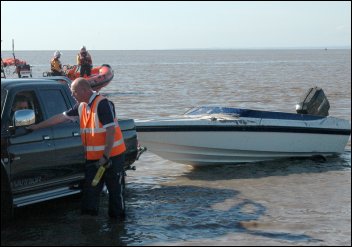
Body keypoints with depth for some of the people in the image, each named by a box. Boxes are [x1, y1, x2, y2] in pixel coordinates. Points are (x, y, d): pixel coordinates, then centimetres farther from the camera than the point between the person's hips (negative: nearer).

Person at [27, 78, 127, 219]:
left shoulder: (102, 104, -16)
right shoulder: (81, 106, 10)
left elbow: (111, 130, -20)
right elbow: (60, 117, 17)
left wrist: (105, 156, -21)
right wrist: (36, 127, 17)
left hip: (112, 155, -8)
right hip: (93, 157, 8)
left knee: (115, 191, 1)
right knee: (90, 191, 7)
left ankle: (118, 220, 9)